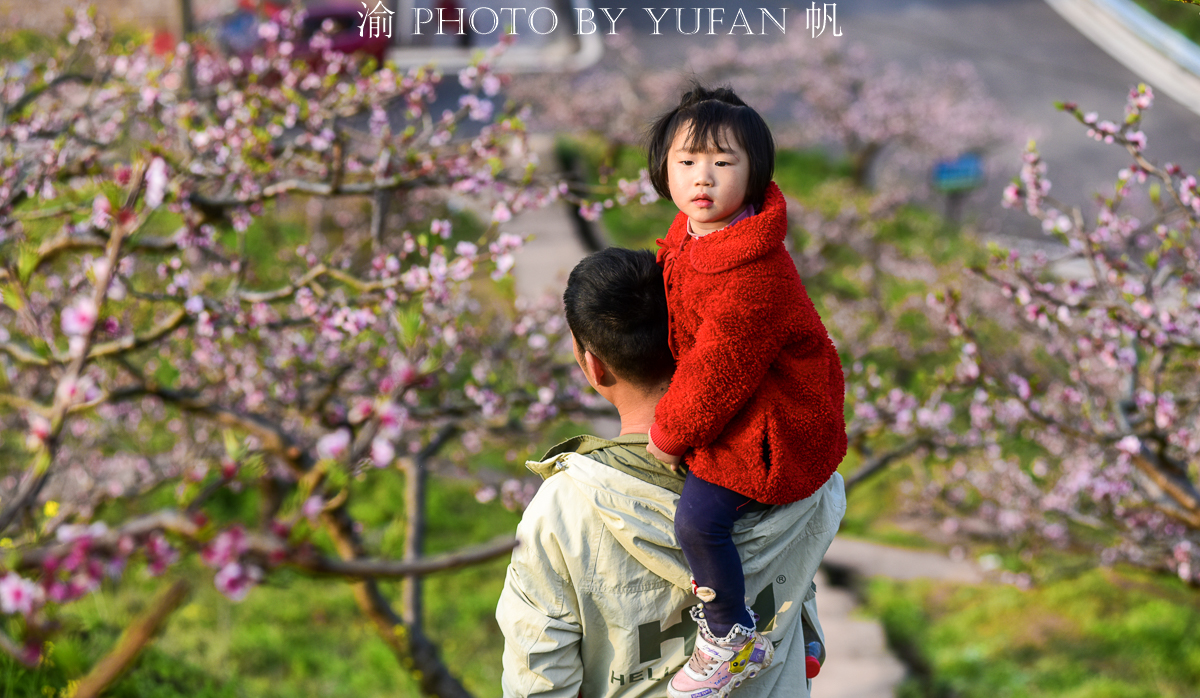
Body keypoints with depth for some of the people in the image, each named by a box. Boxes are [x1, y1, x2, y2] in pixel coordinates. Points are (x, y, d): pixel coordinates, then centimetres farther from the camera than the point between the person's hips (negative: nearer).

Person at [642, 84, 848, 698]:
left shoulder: (753, 277, -33)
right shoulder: (691, 234, -1)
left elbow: (718, 372, -27)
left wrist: (671, 432, -14)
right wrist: (673, 416, 19)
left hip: (771, 422, -10)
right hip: (734, 398, 11)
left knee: (698, 515, -19)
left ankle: (733, 640, 1)